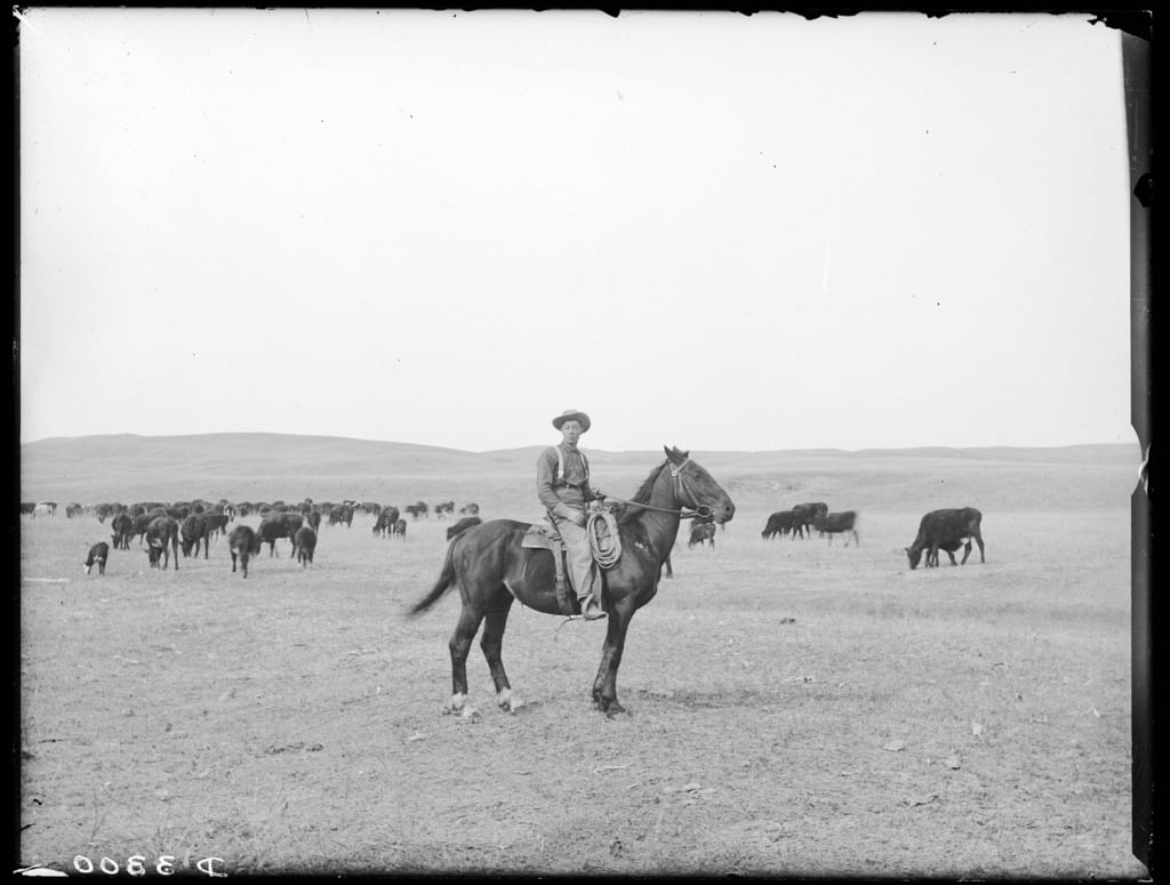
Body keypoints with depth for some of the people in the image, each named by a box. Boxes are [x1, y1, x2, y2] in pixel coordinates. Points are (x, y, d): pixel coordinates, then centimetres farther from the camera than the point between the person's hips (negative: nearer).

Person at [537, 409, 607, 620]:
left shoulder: (582, 458, 22)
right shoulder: (550, 455, 1)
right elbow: (543, 491, -7)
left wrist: (593, 494, 6)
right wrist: (567, 512, -16)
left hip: (581, 512, 7)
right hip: (559, 512, -7)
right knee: (581, 546, -30)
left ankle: (599, 599, -18)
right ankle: (586, 601, -37)